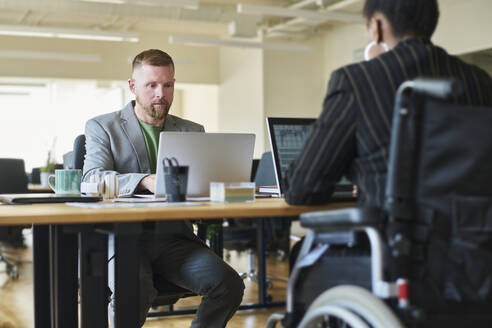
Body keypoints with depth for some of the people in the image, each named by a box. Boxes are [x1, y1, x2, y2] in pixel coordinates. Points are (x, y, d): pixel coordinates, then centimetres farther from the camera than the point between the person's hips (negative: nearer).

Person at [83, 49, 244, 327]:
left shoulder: (193, 132, 18)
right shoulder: (102, 127, 7)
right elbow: (93, 179, -10)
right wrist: (146, 181, -28)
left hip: (174, 238, 4)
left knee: (228, 283, -22)